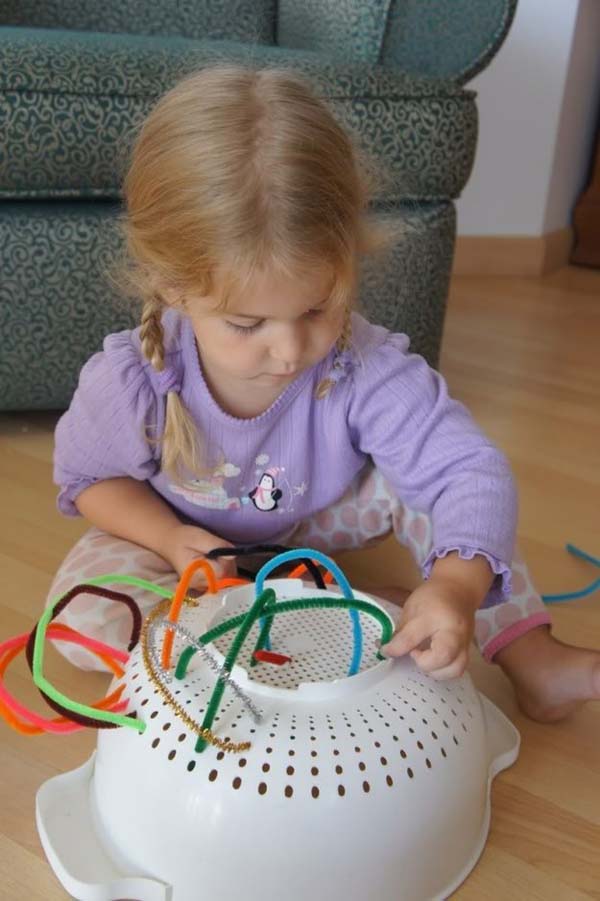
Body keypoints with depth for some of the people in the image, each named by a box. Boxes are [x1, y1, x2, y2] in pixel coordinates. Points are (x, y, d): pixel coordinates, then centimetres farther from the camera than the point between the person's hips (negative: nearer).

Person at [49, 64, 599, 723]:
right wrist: (169, 537, -28)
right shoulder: (130, 381, -29)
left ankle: (530, 657, -15)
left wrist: (455, 585, -54)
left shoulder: (366, 369, -31)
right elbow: (87, 475, -10)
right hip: (195, 543, 1)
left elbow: (469, 469, -35)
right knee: (83, 611, -27)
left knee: (416, 470, -25)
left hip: (320, 520, 0)